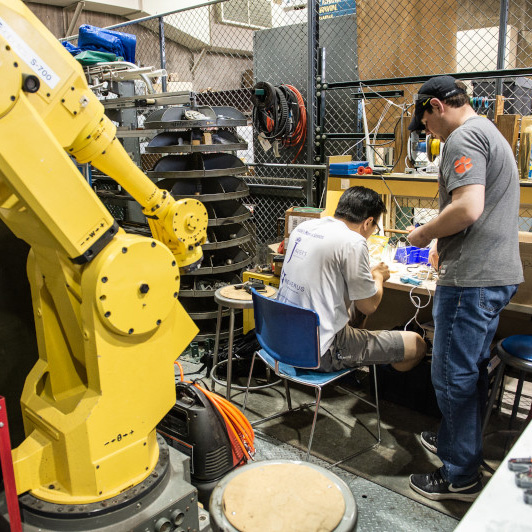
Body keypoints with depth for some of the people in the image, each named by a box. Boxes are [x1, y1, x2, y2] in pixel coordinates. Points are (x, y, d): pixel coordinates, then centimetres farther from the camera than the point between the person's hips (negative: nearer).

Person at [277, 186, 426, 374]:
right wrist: (378, 276, 11)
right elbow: (369, 306, -9)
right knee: (417, 344, 1)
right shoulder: (353, 242, -18)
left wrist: (369, 274, 24)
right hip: (321, 354, -9)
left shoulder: (302, 227, 5)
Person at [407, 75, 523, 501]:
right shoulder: (490, 133, 21)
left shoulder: (462, 139, -13)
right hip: (499, 273, 11)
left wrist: (424, 233, -11)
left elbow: (468, 208, -26)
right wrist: (444, 242, 22)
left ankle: (461, 475, 13)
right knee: (473, 368, 20)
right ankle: (456, 439, 37)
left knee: (453, 375, 0)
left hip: (472, 279, -11)